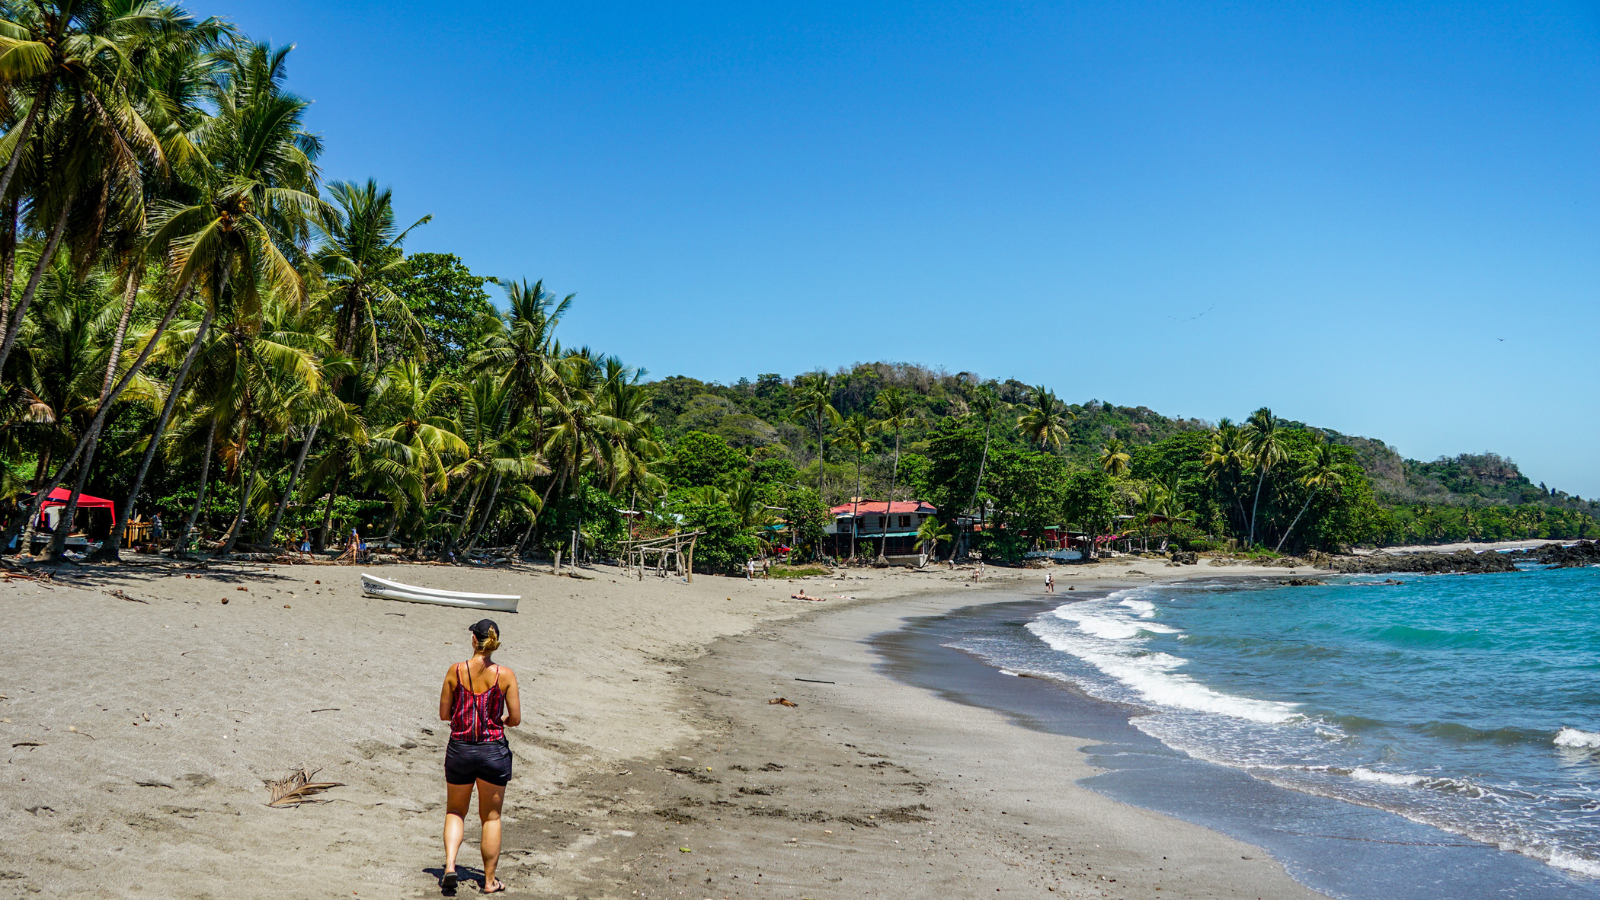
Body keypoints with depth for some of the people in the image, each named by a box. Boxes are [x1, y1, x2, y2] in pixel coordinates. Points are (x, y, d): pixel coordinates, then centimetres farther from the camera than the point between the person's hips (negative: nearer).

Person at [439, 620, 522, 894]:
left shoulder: (455, 671, -7)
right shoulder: (505, 675, -10)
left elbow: (444, 714, -1)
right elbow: (515, 719, -7)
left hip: (459, 749, 1)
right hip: (493, 751, -1)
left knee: (455, 811, 21)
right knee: (491, 817, 14)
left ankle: (450, 864, 2)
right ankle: (489, 880, 20)